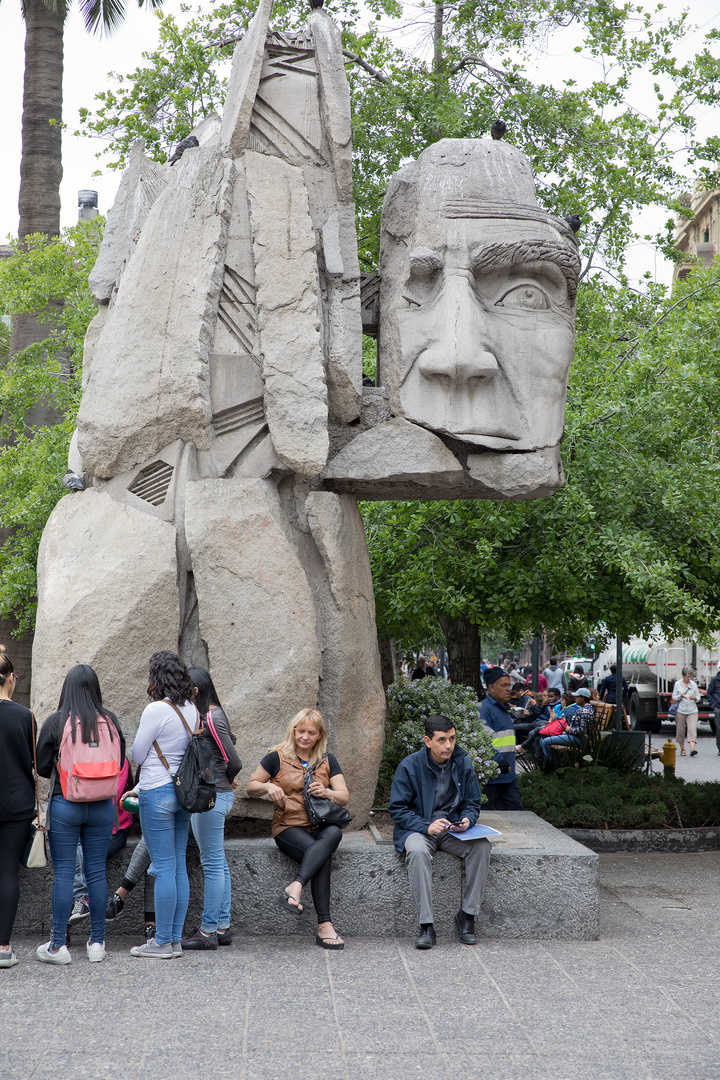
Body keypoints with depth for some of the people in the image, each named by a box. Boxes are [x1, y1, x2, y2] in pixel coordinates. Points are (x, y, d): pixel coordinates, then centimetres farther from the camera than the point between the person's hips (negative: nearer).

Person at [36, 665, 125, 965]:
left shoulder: (56, 722, -10)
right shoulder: (110, 721, -2)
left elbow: (42, 766, -4)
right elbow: (120, 764, 8)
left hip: (65, 805, -3)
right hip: (102, 806, 3)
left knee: (63, 872, 4)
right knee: (97, 872, 10)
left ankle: (58, 945, 8)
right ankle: (97, 942, 16)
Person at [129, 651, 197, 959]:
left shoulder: (156, 710, -15)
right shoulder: (191, 710, 7)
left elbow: (137, 756, -9)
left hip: (158, 792, -7)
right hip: (183, 791, 8)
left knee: (163, 868, -3)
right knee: (179, 866, 10)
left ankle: (163, 942, 4)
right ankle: (175, 939, 16)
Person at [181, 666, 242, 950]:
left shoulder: (211, 719, -15)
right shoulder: (207, 716, 12)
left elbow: (234, 762, -16)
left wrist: (224, 781, 1)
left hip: (212, 797, -10)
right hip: (211, 796, 10)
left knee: (212, 864, -4)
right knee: (218, 864, 13)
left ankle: (208, 931, 2)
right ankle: (222, 927, 20)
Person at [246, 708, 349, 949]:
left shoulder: (328, 761, 13)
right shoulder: (278, 757, 6)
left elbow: (344, 798, 7)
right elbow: (251, 788, 10)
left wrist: (326, 792, -15)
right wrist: (268, 787, -13)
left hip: (320, 826, 3)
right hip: (288, 828, -3)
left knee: (334, 833, -36)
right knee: (322, 856, -34)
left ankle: (295, 887, -45)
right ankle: (324, 926, -37)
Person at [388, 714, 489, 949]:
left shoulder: (463, 763, 2)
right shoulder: (410, 765, -8)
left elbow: (473, 803, 10)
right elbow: (397, 808, -8)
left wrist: (467, 820, -14)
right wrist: (427, 826, -23)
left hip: (453, 830, 3)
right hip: (417, 830, -3)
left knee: (482, 845, -26)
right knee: (418, 850, -37)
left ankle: (467, 915, -15)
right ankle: (426, 925, -32)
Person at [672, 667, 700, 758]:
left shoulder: (694, 684, 8)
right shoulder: (677, 684, 4)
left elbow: (698, 698, 11)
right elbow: (673, 697, 5)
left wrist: (695, 698, -12)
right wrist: (680, 696, -15)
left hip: (692, 711, 0)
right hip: (680, 710, 0)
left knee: (692, 729, -15)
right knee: (680, 730, 4)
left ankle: (692, 749, -25)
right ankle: (682, 749, 19)